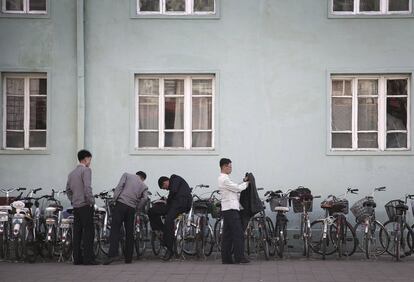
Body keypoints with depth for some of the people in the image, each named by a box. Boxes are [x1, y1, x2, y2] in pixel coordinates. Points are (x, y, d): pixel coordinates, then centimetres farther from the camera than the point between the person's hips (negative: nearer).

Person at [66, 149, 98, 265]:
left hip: (75, 206, 8)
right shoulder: (86, 170, -7)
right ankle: (88, 258, -11)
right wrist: (91, 201, -12)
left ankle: (77, 258, 9)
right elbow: (87, 187, -18)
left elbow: (68, 190, 20)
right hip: (85, 205, -8)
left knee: (77, 232, 8)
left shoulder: (72, 173, 18)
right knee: (88, 232, -7)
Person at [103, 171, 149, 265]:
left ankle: (112, 254, -22)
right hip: (131, 208, 2)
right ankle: (128, 258, 10)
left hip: (121, 204, -2)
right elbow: (145, 198, 1)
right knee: (129, 233, 10)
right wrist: (137, 209, 10)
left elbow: (119, 186, 0)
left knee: (115, 230, -8)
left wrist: (115, 199, 0)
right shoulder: (144, 186, 19)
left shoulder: (126, 175, 16)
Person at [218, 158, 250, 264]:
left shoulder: (223, 178, 20)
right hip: (231, 209, -10)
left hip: (227, 210, 10)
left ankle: (226, 258, 8)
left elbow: (235, 188, 20)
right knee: (238, 234, -10)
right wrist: (246, 183, 5)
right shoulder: (224, 179, -13)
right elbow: (237, 188, -11)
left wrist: (244, 182, 10)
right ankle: (239, 257, -12)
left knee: (227, 235, 8)